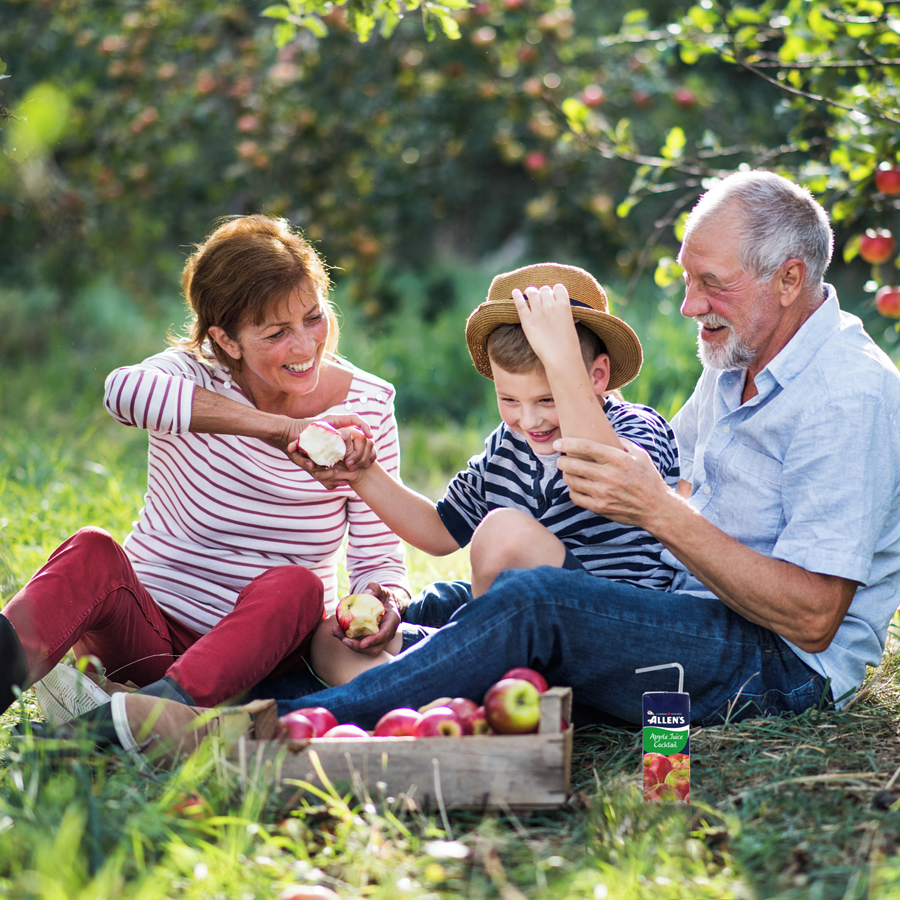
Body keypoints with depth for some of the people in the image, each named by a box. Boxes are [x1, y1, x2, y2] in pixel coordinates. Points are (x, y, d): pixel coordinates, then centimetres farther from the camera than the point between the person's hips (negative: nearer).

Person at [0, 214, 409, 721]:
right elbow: (125, 390, -36)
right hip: (150, 631, -1)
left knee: (294, 585, -31)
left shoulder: (367, 408, -4)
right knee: (93, 553, -30)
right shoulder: (198, 372, -9)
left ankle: (173, 701, -55)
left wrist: (383, 601, -28)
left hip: (264, 649, 1)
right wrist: (278, 428, -42)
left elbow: (379, 558, -3)